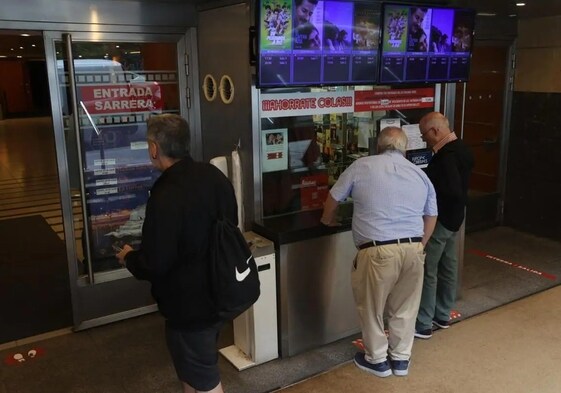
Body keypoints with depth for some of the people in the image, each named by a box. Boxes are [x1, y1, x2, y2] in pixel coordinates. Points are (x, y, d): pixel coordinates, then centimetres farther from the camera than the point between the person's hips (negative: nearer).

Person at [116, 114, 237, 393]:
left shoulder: (166, 196, -29)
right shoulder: (214, 176, -2)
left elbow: (155, 264, -25)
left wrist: (129, 257, -2)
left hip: (188, 303, -8)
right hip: (217, 293, 8)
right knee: (196, 365, 28)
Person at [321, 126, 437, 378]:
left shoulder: (361, 166, 3)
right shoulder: (420, 174, 14)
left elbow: (333, 199, 13)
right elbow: (431, 217, 20)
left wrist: (327, 220, 32)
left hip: (378, 251, -4)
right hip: (413, 248, 4)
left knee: (371, 307, 15)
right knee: (405, 306, 20)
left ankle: (376, 360, 28)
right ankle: (401, 358, 33)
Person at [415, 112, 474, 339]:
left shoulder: (446, 156, -24)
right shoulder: (460, 148, 7)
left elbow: (453, 191, -31)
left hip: (440, 219, -10)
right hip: (453, 218, 10)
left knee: (427, 270, -2)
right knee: (447, 266, 17)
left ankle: (423, 324, 6)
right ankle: (443, 315, 31)